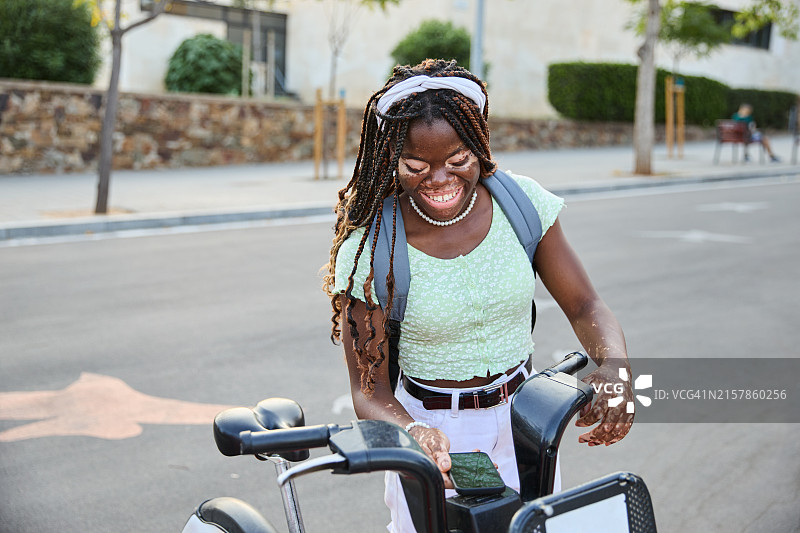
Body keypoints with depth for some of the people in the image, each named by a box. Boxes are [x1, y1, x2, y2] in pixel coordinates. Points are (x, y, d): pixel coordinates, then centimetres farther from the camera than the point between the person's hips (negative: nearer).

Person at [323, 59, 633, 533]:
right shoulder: (367, 252, -16)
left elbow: (585, 306, -4)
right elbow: (369, 391, -15)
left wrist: (616, 368, -25)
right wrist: (415, 432, -37)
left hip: (524, 424, 3)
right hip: (429, 429, -2)